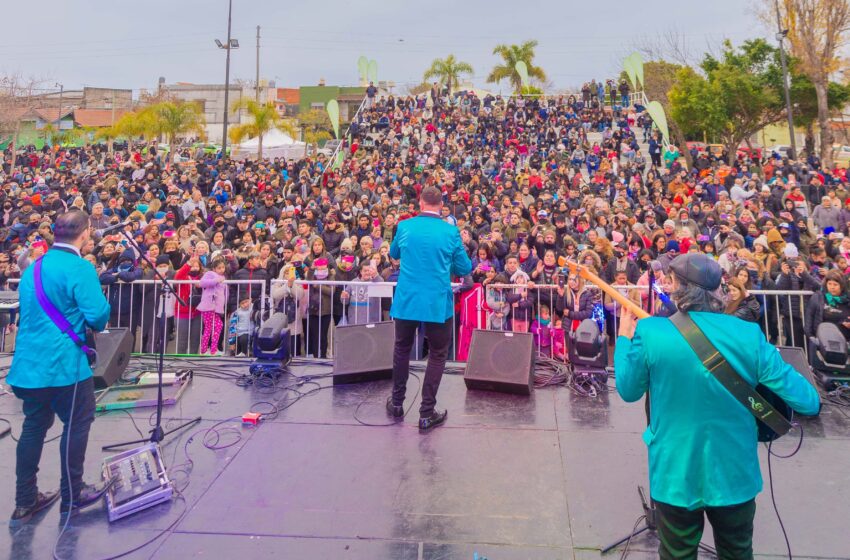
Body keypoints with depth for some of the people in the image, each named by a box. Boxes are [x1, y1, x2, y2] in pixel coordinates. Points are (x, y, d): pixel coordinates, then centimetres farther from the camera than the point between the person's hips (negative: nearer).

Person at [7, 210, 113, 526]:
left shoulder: (33, 268, 12)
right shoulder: (79, 268, -15)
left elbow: (31, 312, 21)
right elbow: (97, 314, -21)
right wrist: (98, 326, 1)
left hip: (28, 362, 8)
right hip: (64, 363, -8)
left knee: (34, 427, 16)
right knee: (76, 424, 8)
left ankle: (24, 503, 24)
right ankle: (72, 496, 20)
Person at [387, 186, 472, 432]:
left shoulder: (404, 227, -2)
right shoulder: (451, 232, -8)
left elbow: (394, 253, 17)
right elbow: (465, 268, 1)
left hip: (406, 300, 2)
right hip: (437, 303, -2)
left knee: (402, 349, 20)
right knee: (437, 355, 10)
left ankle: (397, 403, 31)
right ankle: (427, 413, 9)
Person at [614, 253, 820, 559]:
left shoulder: (648, 332, -19)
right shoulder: (749, 335, -14)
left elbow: (628, 391, -4)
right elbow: (808, 401, -9)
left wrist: (624, 337, 9)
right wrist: (813, 401, 15)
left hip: (676, 474, -1)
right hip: (735, 473, 1)